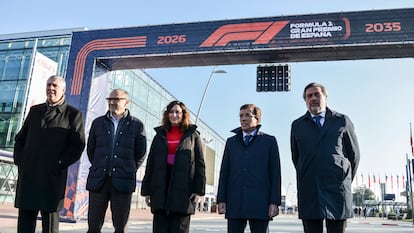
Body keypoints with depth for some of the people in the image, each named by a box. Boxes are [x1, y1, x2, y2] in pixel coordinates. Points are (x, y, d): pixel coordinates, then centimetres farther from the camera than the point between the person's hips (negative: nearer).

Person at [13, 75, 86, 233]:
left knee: (50, 217, 2)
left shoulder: (73, 114, 1)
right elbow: (20, 138, 19)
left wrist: (59, 164, -11)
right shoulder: (35, 111, 16)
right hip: (27, 174, 4)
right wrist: (19, 160, 6)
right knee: (25, 217, 8)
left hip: (52, 176, -4)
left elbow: (78, 145, -6)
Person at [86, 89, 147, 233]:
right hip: (98, 181, 2)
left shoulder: (136, 125, 4)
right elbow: (90, 149, 18)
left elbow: (141, 153, 8)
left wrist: (129, 170, 8)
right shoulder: (98, 123, 11)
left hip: (122, 182, -2)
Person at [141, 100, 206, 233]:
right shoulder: (160, 135, 15)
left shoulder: (192, 135, 7)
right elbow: (150, 164, 14)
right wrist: (146, 190, 8)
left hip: (183, 189, -2)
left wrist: (198, 190, -7)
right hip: (161, 189, 3)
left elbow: (200, 164, 1)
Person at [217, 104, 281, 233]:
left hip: (260, 203, -2)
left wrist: (274, 202, -5)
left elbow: (275, 173, 3)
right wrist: (221, 199, 3)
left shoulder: (269, 141, 9)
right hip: (235, 203, 2)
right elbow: (224, 172, 11)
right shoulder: (231, 142, 16)